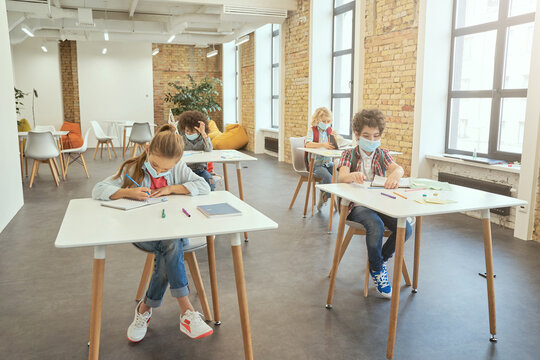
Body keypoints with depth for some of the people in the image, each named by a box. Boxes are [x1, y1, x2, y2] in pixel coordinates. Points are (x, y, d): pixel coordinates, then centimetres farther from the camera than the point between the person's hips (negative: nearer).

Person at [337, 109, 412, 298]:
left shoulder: (382, 154, 10)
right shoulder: (349, 155, 3)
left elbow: (398, 168, -12)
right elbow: (341, 177, -17)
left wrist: (395, 173, -39)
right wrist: (353, 176, -43)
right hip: (357, 205, -3)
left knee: (405, 228, -22)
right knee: (376, 225, -35)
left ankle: (382, 258, 7)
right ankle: (376, 269, -7)